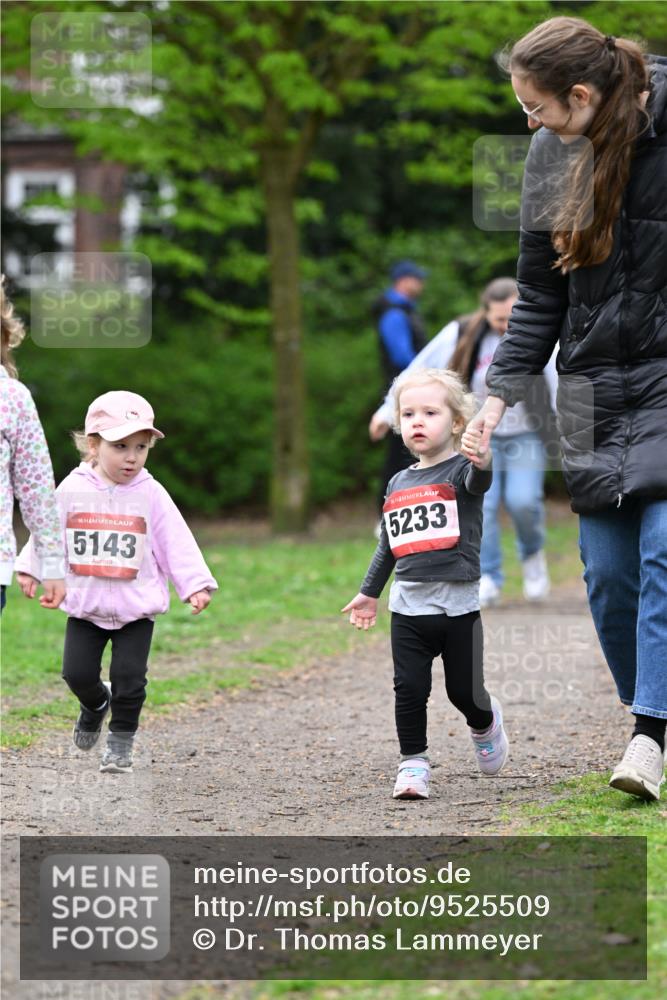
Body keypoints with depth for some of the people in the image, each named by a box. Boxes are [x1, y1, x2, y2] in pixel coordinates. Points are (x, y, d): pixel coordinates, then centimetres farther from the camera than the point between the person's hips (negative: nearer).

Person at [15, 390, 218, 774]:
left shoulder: (151, 495, -5)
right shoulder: (73, 489, -3)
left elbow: (177, 542, -5)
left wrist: (195, 584, -11)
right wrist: (30, 569, -2)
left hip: (136, 608, -1)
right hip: (85, 606, 1)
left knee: (129, 677, -4)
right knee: (78, 672, 2)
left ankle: (121, 741, 14)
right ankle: (96, 704, 35)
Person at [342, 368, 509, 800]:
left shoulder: (460, 472, -5)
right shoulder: (398, 484, 11)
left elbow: (478, 481, -31)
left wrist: (482, 461, -54)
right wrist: (369, 593, 26)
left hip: (458, 606, -4)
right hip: (408, 607, 4)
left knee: (464, 691, 4)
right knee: (410, 689, -3)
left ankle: (486, 722, 36)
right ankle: (413, 763, 7)